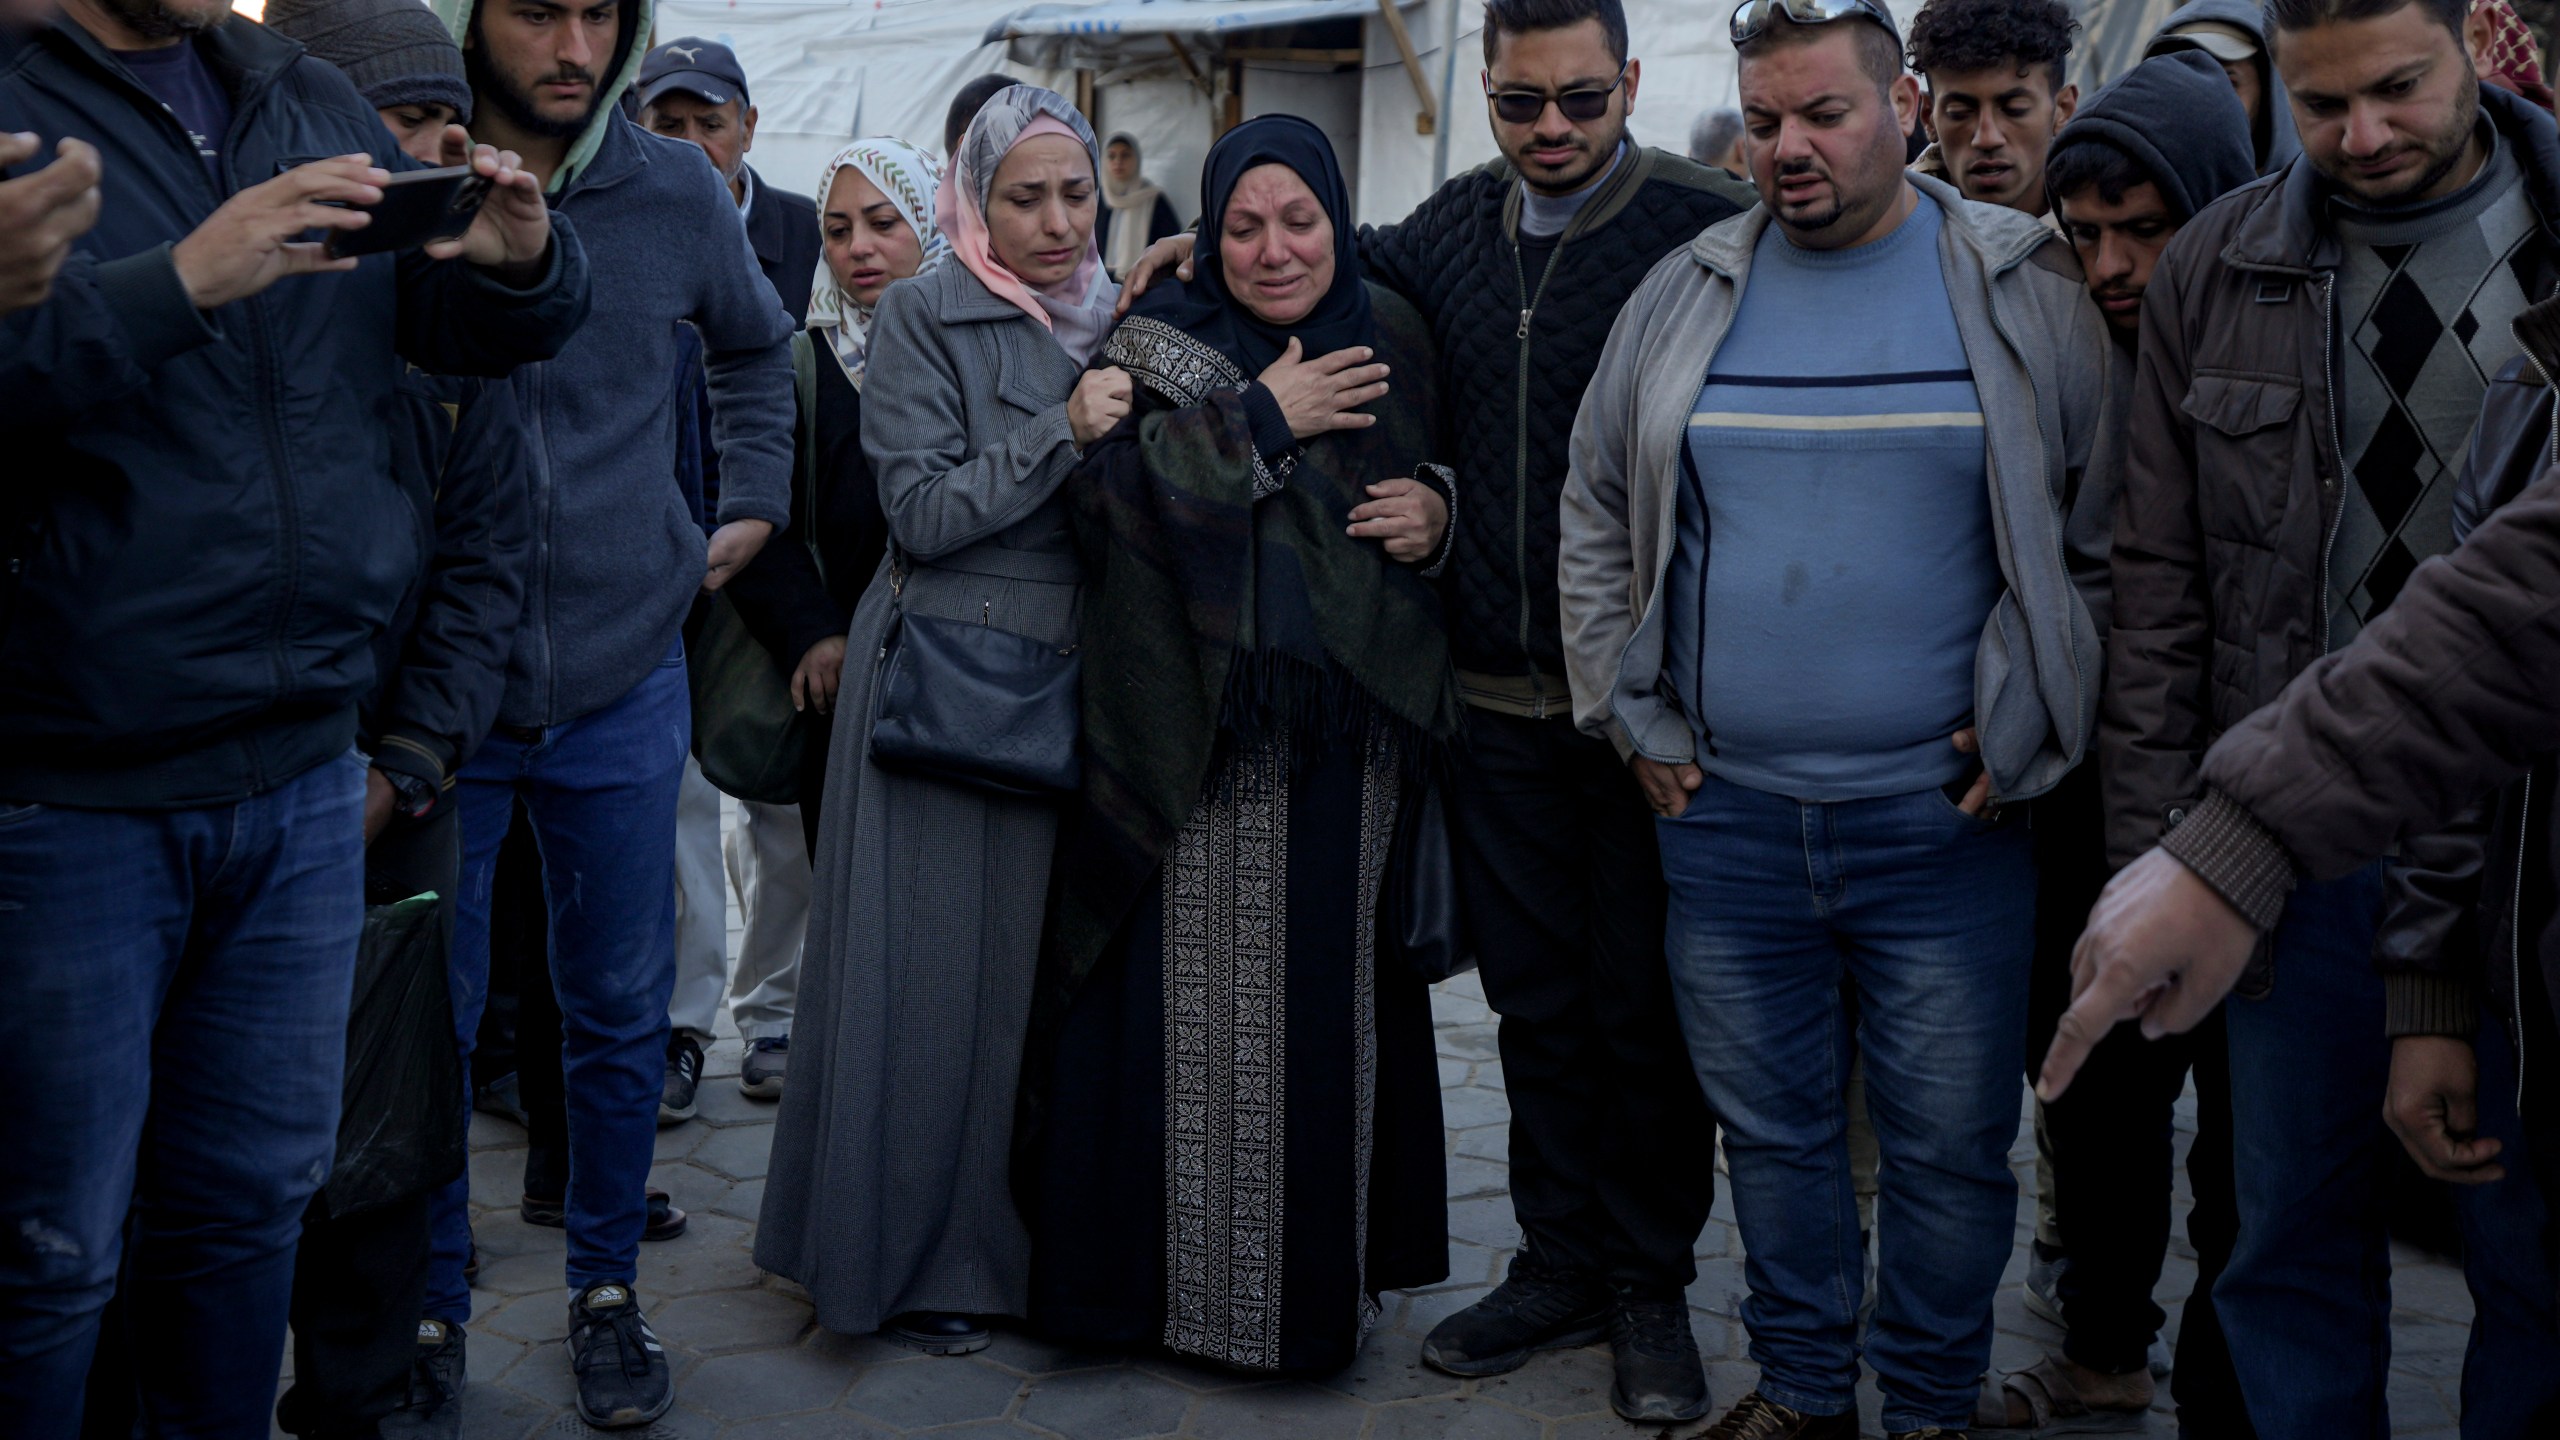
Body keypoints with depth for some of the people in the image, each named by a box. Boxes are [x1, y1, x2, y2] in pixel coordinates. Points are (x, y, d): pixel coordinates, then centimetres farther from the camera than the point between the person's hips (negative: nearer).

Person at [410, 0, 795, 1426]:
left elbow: (757, 343, 21)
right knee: (428, 1017, 7)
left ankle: (608, 1288, 28)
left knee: (624, 1013, 11)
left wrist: (754, 500, 16)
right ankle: (431, 1305, 26)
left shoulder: (678, 192, 0)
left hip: (624, 680, 2)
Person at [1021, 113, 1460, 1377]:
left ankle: (1327, 1268, 21)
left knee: (1333, 999, 6)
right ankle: (1182, 1273, 14)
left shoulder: (1390, 342, 11)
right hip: (1202, 745, -2)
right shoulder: (1160, 348, 3)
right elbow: (1110, 494, -14)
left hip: (1354, 742, 2)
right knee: (1199, 1005, 0)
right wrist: (1262, 419, -13)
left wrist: (1437, 517, -3)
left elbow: (1447, 489, 19)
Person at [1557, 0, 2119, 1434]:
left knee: (1951, 1143, 7)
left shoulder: (2029, 291, -1)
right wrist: (1635, 718, 8)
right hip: (1725, 814, 3)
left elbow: (2106, 534, 3)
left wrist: (2024, 736, -1)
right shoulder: (1682, 297, 6)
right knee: (1772, 1126, 15)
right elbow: (1598, 520, 13)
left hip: (1943, 822, -2)